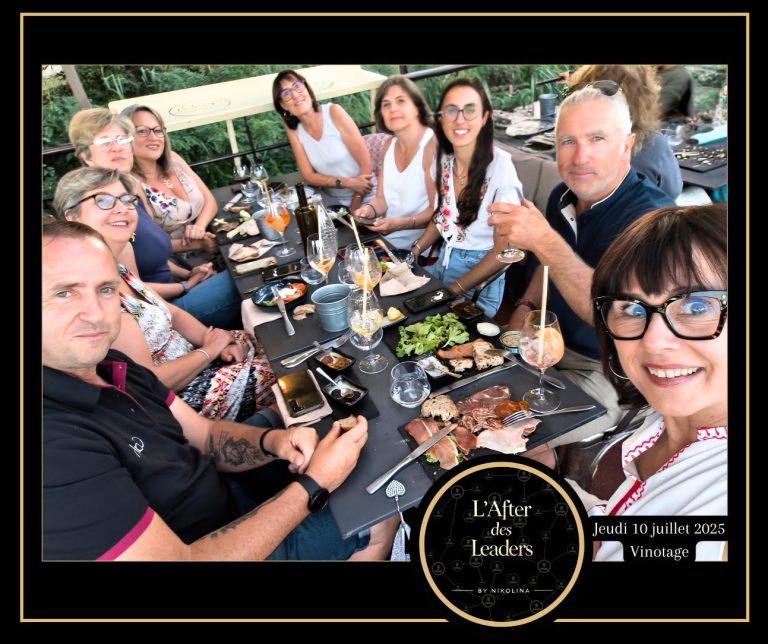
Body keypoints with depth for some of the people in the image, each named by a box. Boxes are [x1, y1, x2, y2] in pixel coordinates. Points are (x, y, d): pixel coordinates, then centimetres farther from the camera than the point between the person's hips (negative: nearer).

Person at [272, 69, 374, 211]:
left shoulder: (333, 112, -11)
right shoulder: (292, 130, -1)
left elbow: (366, 163, -12)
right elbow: (308, 176, -1)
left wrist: (354, 207, -15)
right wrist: (348, 182, -15)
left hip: (366, 197, -3)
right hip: (333, 201, 4)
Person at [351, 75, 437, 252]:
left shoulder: (432, 145, -15)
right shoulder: (389, 145, 9)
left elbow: (437, 211, -16)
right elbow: (382, 198, 10)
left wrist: (402, 223, -29)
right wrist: (368, 210, -11)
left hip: (418, 247, -7)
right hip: (387, 238, 7)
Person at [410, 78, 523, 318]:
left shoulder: (500, 165, -20)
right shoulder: (443, 159, -1)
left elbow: (504, 250, -18)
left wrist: (455, 289, -17)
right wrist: (415, 251, -1)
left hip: (480, 278, -6)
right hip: (443, 261, 6)